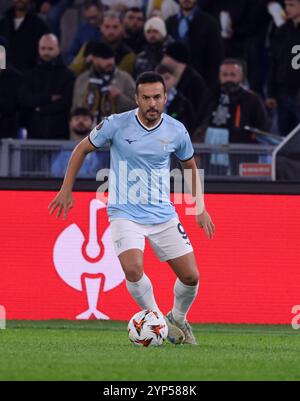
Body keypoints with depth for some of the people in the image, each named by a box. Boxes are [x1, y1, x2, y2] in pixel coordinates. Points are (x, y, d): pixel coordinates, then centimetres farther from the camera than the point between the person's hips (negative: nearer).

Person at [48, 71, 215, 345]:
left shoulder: (176, 131, -3)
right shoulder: (116, 125, -10)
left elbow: (190, 165, 16)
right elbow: (83, 149, 5)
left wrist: (200, 208, 15)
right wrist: (67, 189, 5)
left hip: (163, 216, 3)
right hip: (125, 214, -3)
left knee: (191, 276, 1)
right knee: (133, 269, -26)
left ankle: (177, 320, 31)